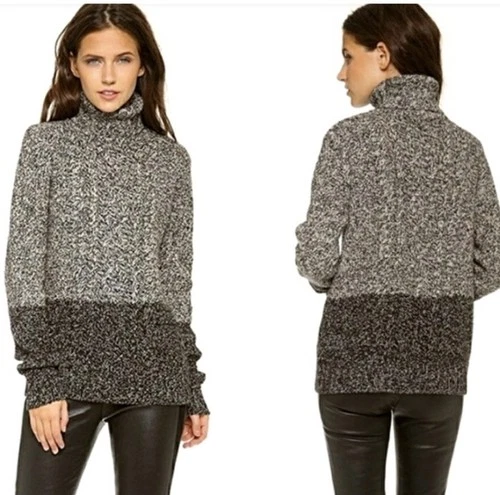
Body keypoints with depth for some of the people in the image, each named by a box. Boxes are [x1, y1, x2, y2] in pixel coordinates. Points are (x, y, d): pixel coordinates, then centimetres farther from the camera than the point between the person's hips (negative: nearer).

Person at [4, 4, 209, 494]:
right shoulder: (46, 142, 5)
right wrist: (42, 377, -10)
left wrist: (190, 388, 11)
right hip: (69, 358, -2)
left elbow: (177, 277, 14)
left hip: (155, 367, 2)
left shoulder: (170, 156, 11)